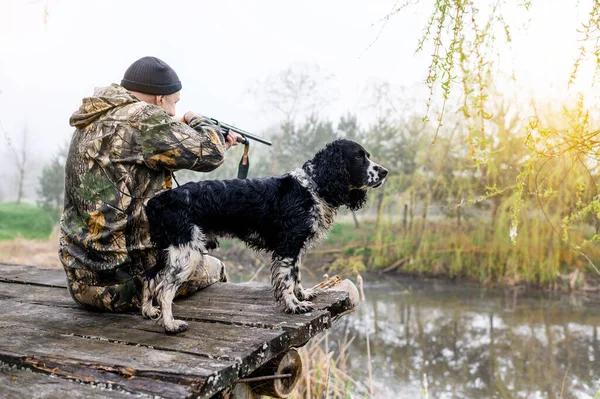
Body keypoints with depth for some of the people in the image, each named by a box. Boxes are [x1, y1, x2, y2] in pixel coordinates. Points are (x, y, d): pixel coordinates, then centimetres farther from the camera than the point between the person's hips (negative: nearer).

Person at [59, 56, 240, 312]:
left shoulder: (95, 119, 9)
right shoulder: (141, 119, -19)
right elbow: (209, 153, -17)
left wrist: (219, 144, 24)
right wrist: (198, 122, 5)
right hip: (125, 283, -9)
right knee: (213, 269, 17)